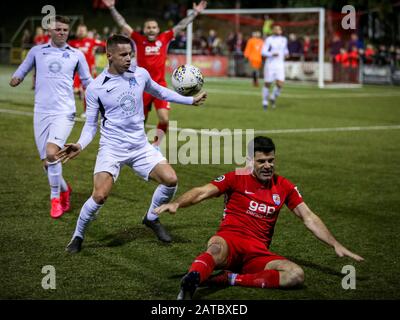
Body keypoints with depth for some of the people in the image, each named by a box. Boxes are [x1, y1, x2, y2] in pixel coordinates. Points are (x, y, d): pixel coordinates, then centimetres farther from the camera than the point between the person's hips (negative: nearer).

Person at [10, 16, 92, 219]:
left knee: (52, 153, -22)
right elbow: (21, 72, 13)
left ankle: (56, 198, -6)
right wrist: (16, 79, -9)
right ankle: (64, 190, 30)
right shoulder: (37, 51, 9)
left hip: (64, 113, -2)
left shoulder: (76, 55, 7)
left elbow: (87, 81, 17)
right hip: (41, 113, 2)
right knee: (46, 162, 2)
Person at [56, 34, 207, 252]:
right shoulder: (95, 88, -8)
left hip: (140, 146, 4)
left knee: (170, 180, -10)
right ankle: (78, 237, 5)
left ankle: (151, 218, 18)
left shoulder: (140, 74, 1)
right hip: (111, 148, -4)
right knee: (100, 196, -19)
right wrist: (80, 145, -18)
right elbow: (91, 124, 0)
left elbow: (160, 92, 21)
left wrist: (191, 100, 22)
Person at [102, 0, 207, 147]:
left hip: (160, 86, 1)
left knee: (164, 119, -12)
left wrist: (195, 13, 14)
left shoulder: (164, 39, 6)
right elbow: (122, 24, 4)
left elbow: (181, 26, 12)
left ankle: (156, 146, 8)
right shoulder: (139, 40, 3)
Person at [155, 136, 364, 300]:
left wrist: (336, 245, 10)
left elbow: (308, 218, 16)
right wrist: (176, 203, -25)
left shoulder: (284, 187, 14)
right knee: (216, 248, -39)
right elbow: (202, 192, -5)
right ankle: (189, 284, -68)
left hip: (258, 253, 4)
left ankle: (229, 279, -29)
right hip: (230, 241, -3)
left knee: (296, 275, -23)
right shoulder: (236, 178, 4)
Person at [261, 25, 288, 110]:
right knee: (267, 84, 4)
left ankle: (273, 98, 17)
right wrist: (272, 54, -28)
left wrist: (286, 53, 4)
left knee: (280, 84, -12)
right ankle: (265, 102, 25)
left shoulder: (284, 39, 7)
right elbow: (263, 52, -12)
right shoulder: (269, 40, -8)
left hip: (280, 65, 3)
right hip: (270, 64, -3)